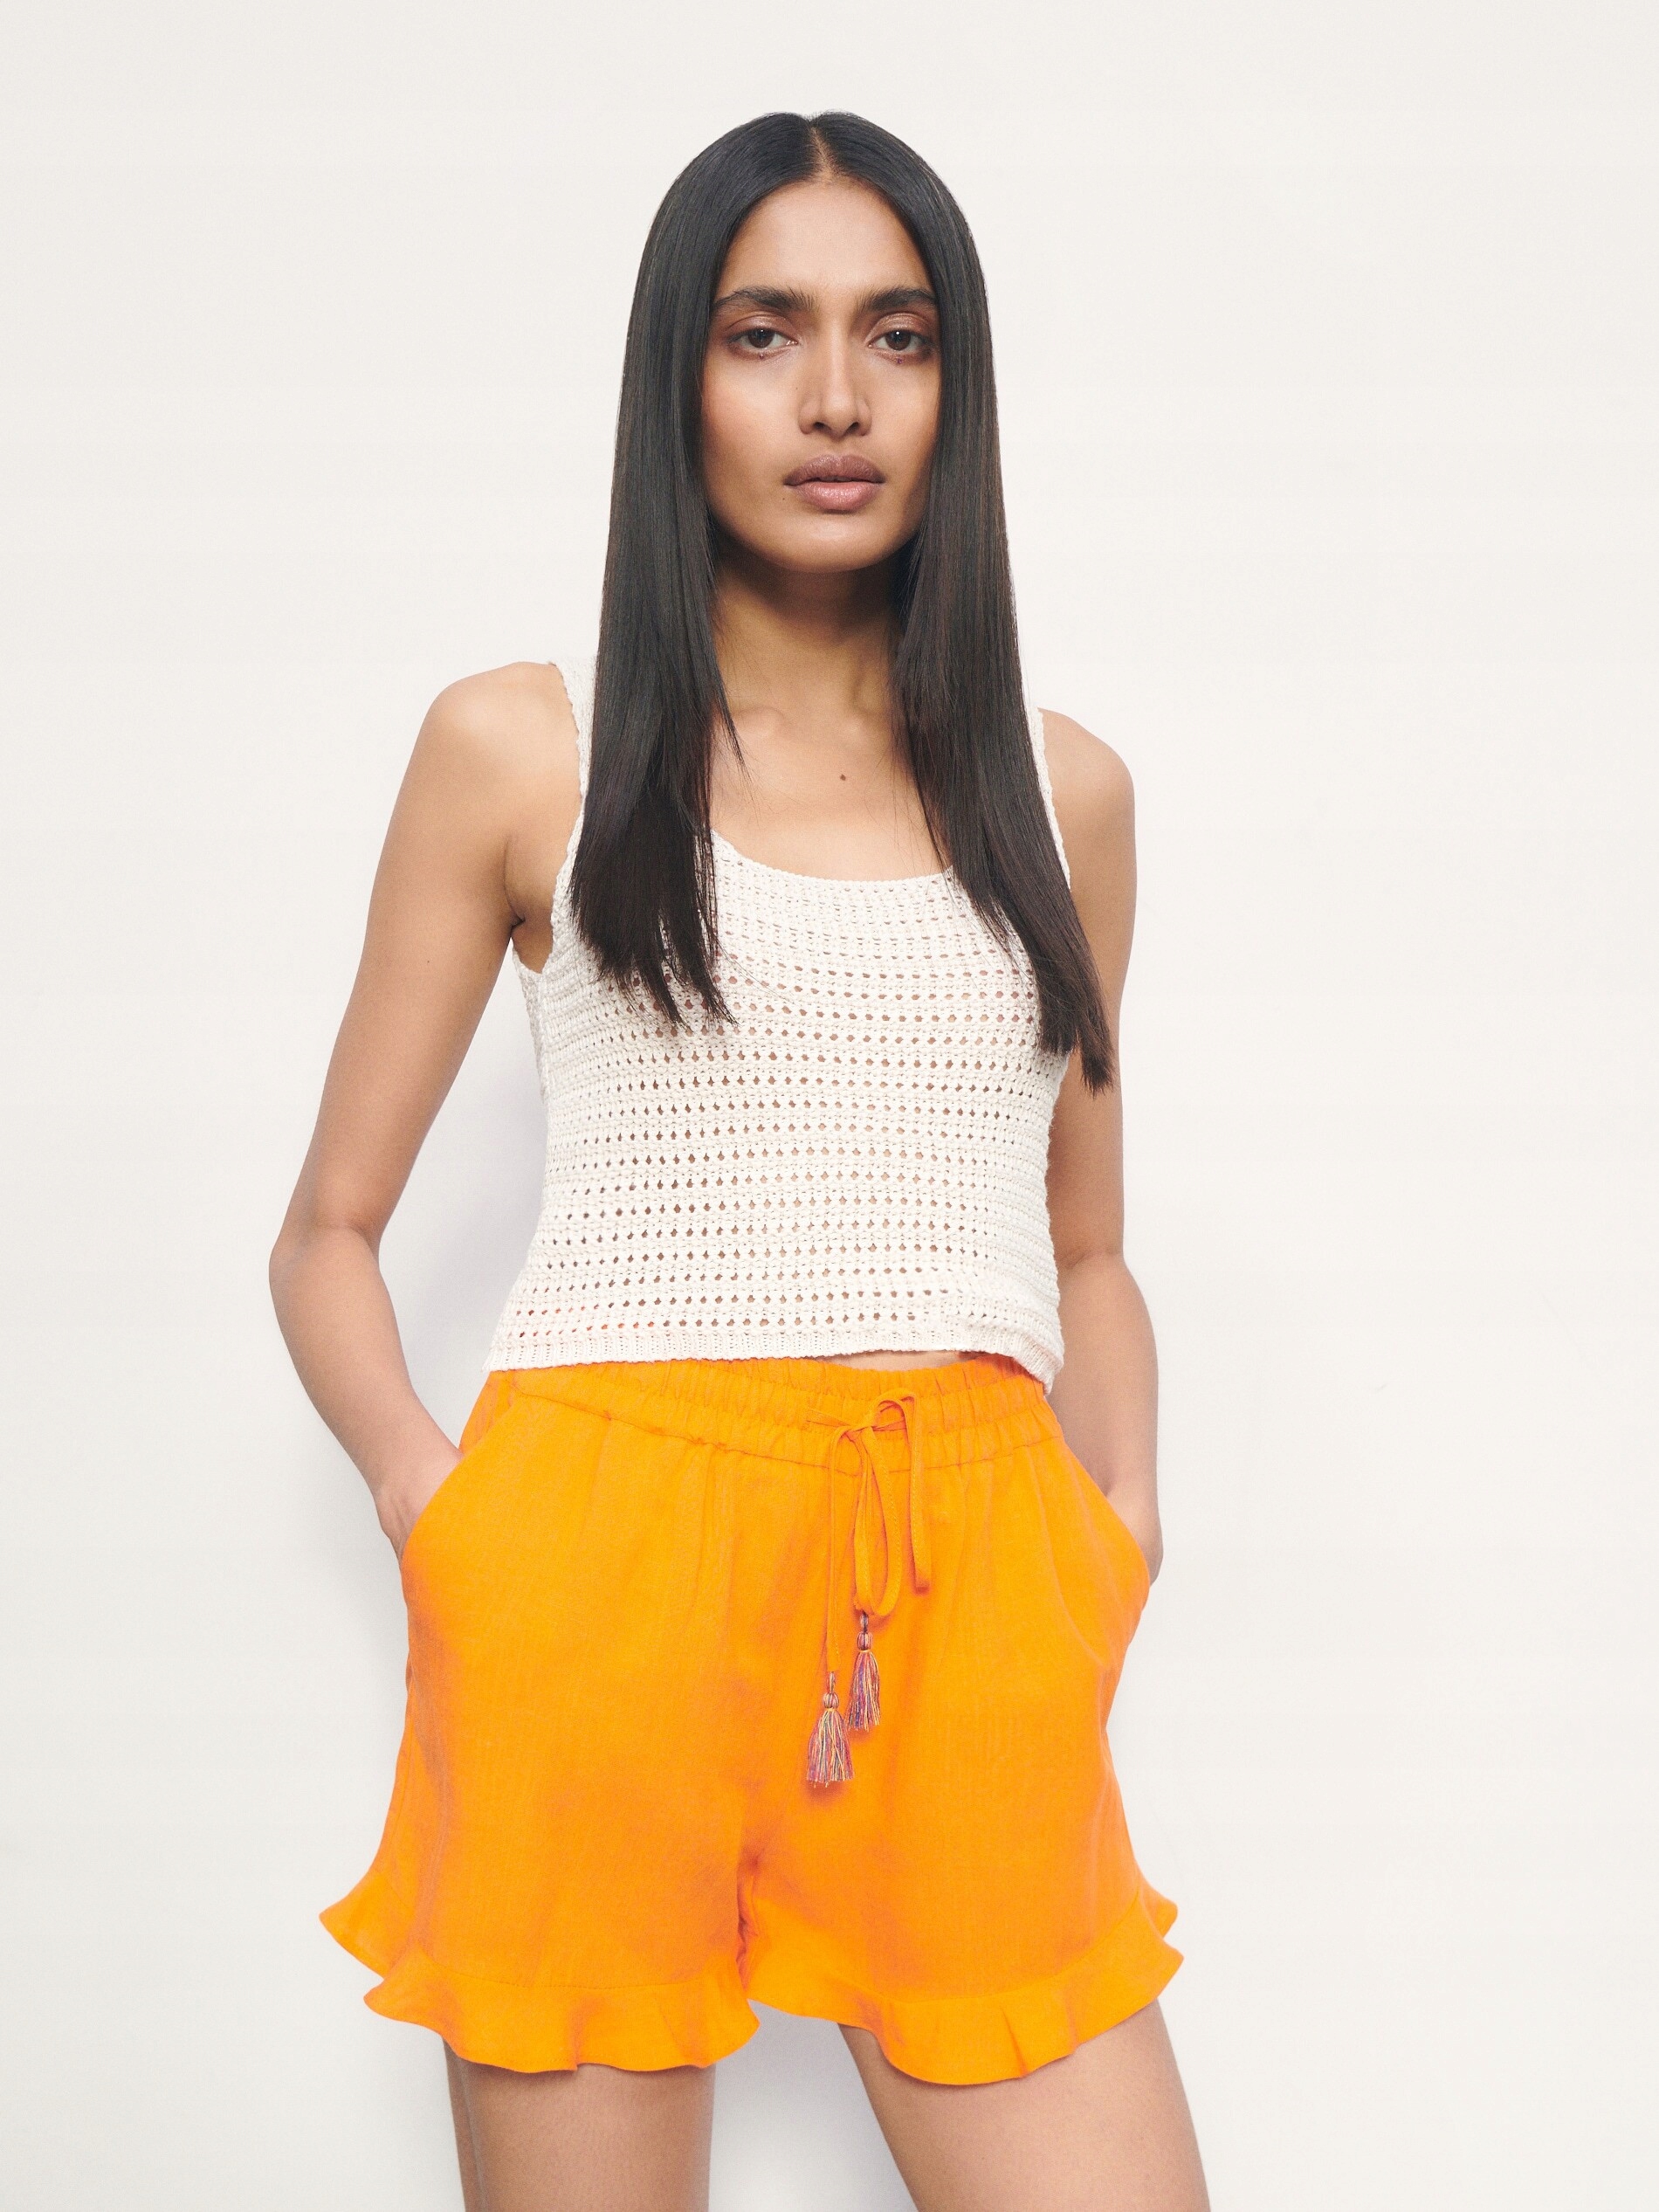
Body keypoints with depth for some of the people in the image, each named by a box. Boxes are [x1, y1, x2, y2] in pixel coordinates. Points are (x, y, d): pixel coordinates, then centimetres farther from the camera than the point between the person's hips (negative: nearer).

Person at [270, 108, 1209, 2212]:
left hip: (967, 1600, 3)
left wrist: (1119, 1523, 5)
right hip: (610, 1562, -2)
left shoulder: (1061, 789, 15)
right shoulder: (517, 749, 7)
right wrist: (434, 1510, -8)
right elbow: (327, 1238, 9)